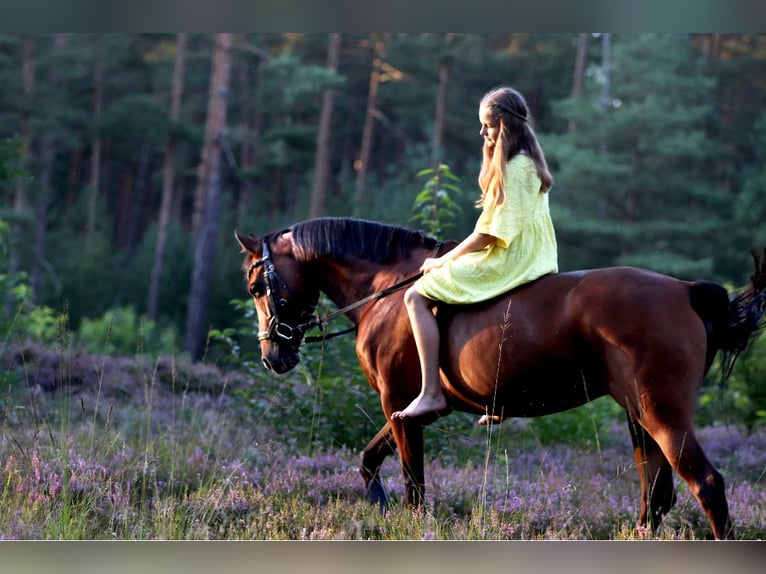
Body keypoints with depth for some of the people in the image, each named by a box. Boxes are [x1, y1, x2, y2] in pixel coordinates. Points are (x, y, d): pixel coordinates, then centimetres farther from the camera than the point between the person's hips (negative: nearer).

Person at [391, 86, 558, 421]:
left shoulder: (513, 169, -18)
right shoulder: (527, 162, 12)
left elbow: (489, 235, -20)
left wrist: (442, 262, -9)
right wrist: (452, 259, 14)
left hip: (507, 264, -11)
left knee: (417, 296, -10)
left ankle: (431, 393, -17)